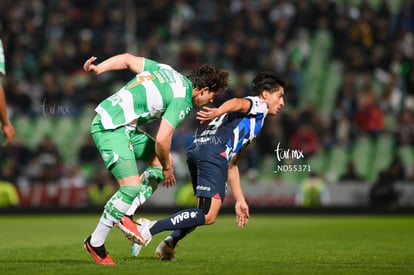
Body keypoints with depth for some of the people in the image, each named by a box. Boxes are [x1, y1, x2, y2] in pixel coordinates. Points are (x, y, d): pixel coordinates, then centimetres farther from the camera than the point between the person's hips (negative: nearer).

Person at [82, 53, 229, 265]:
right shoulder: (182, 101, -14)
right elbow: (161, 139, -19)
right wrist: (166, 169, -3)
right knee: (132, 186, -17)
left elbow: (128, 59, 10)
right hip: (111, 128, -10)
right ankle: (95, 243, -7)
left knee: (161, 161, 14)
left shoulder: (167, 72, 10)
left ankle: (125, 215, 8)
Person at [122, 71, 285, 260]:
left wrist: (240, 200, 39)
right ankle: (149, 229, -19)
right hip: (214, 151, -9)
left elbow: (231, 165, 40)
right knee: (208, 216, -15)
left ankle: (169, 244, 12)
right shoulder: (259, 105, 12)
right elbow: (237, 103, -13)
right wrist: (219, 112, -35)